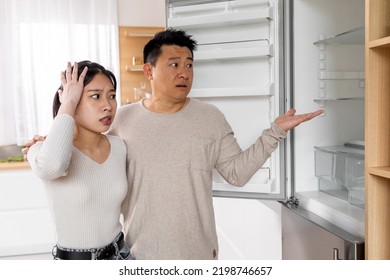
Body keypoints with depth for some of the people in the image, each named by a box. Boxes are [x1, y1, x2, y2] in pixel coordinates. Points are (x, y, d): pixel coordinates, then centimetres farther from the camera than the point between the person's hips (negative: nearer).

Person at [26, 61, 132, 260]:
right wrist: (68, 104, -29)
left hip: (119, 255, 4)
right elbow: (51, 165, -42)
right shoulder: (44, 150, -18)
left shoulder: (119, 147, -4)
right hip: (73, 266, -4)